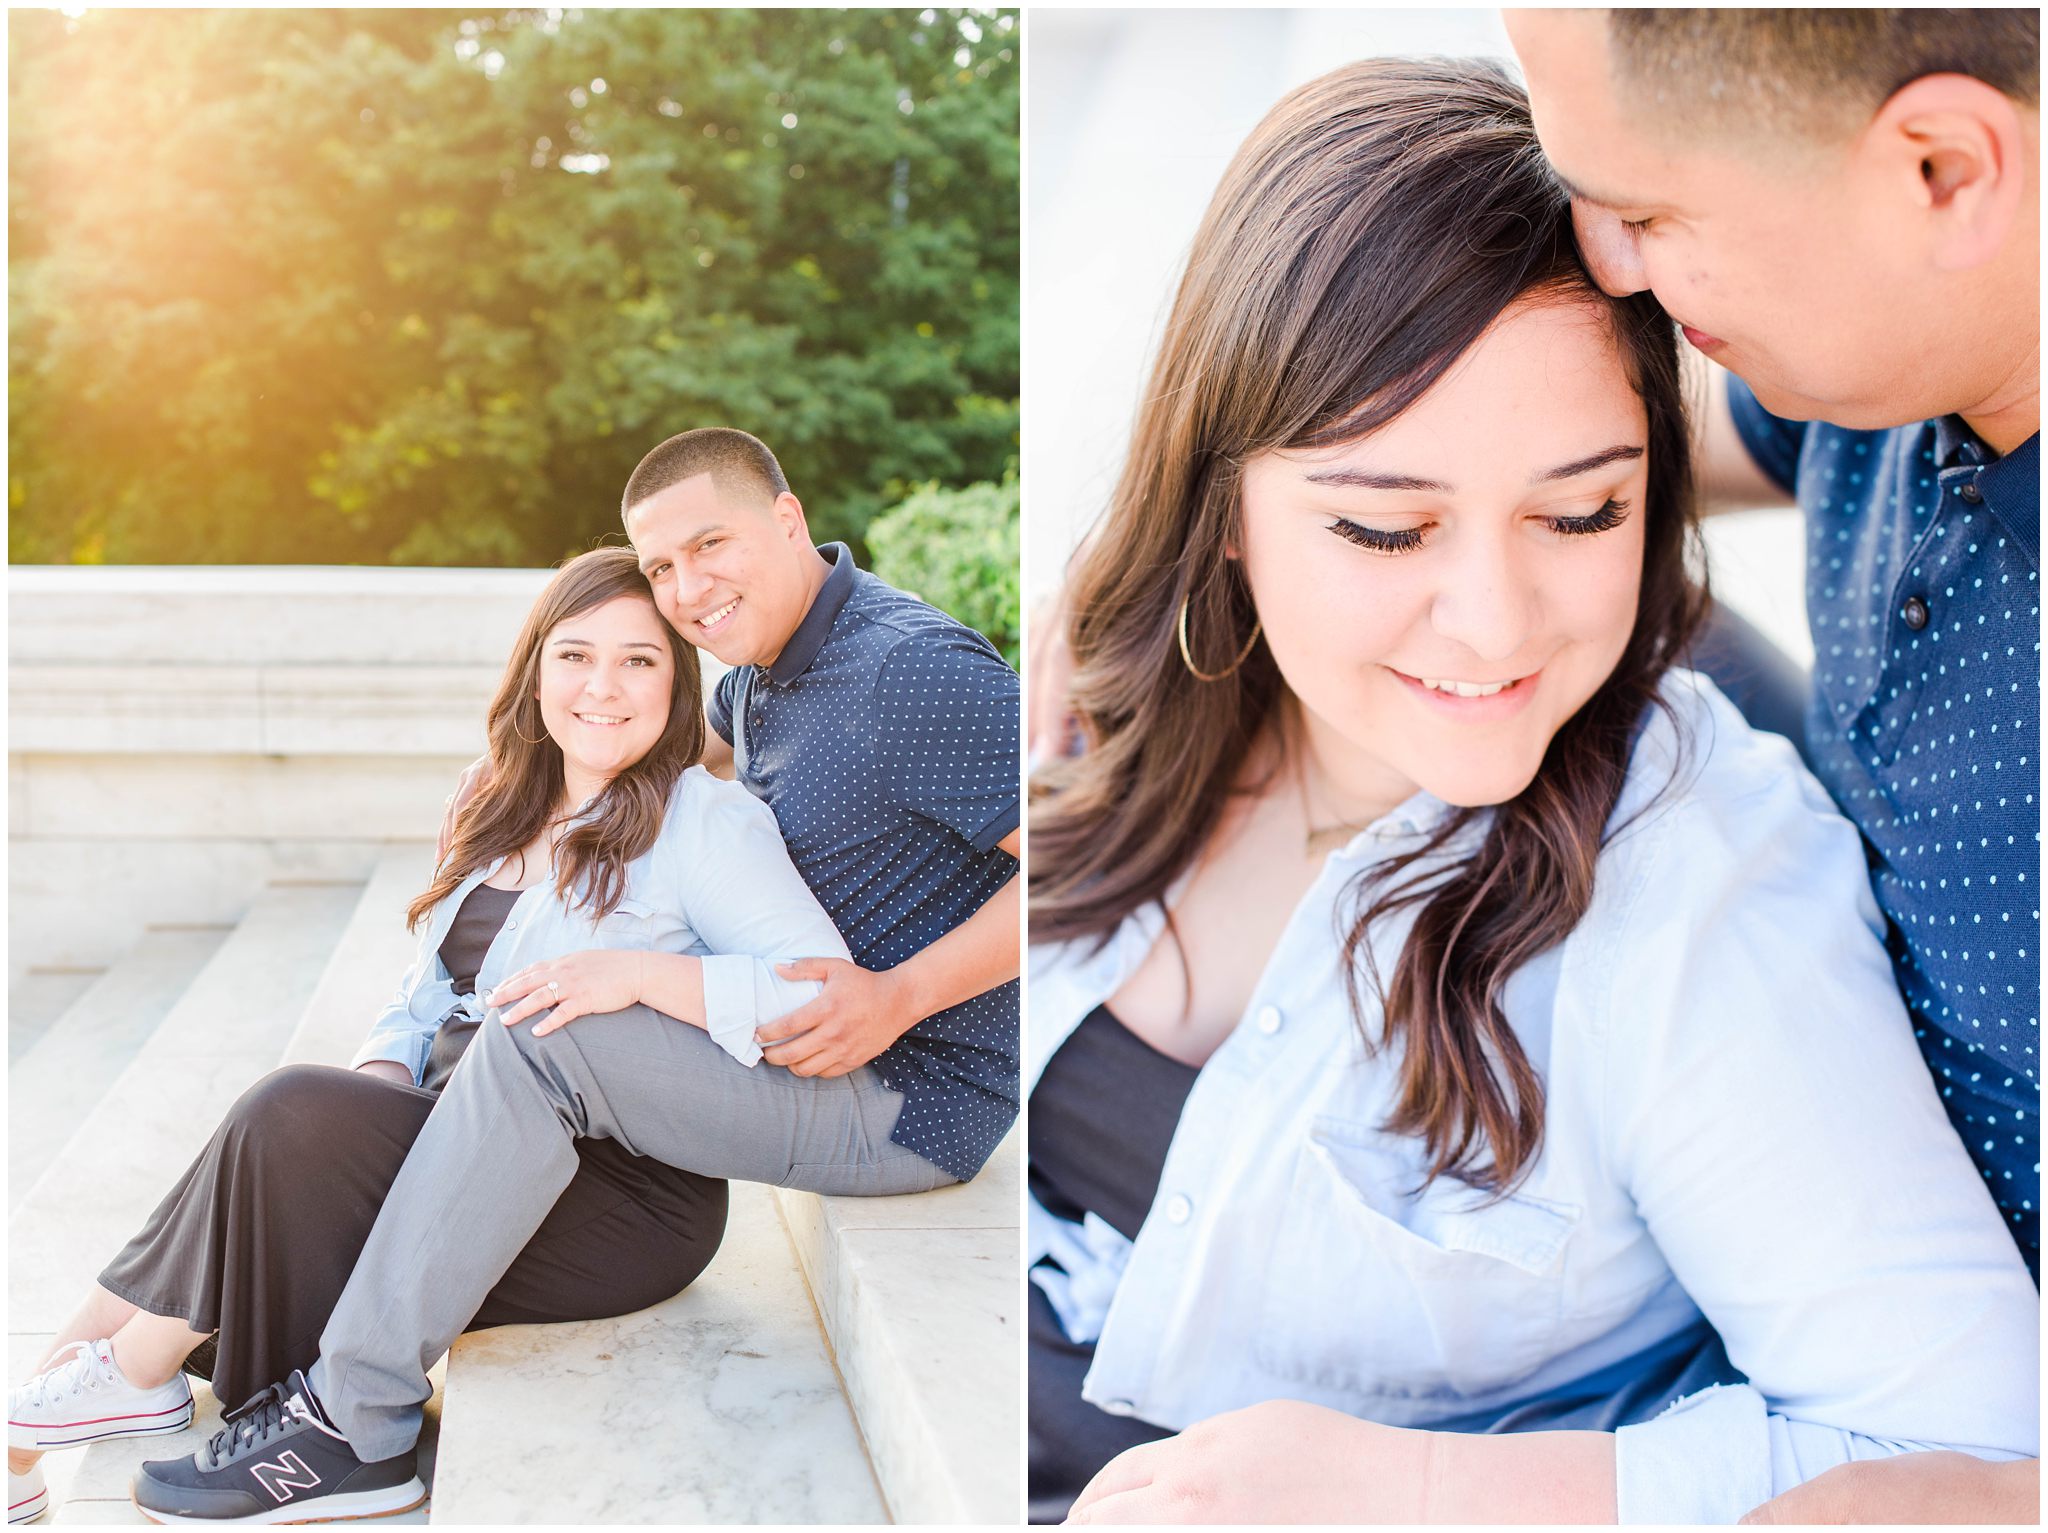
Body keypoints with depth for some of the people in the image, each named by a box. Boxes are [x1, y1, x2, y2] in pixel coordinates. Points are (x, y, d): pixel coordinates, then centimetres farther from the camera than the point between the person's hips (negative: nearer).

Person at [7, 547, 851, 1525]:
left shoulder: (700, 820, -7)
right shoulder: (501, 824, 17)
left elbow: (825, 990, -21)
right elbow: (419, 1005, 17)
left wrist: (636, 970, -29)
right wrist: (378, 1080, -4)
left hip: (624, 1194, -7)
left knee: (295, 1117, -23)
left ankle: (133, 1374, -3)